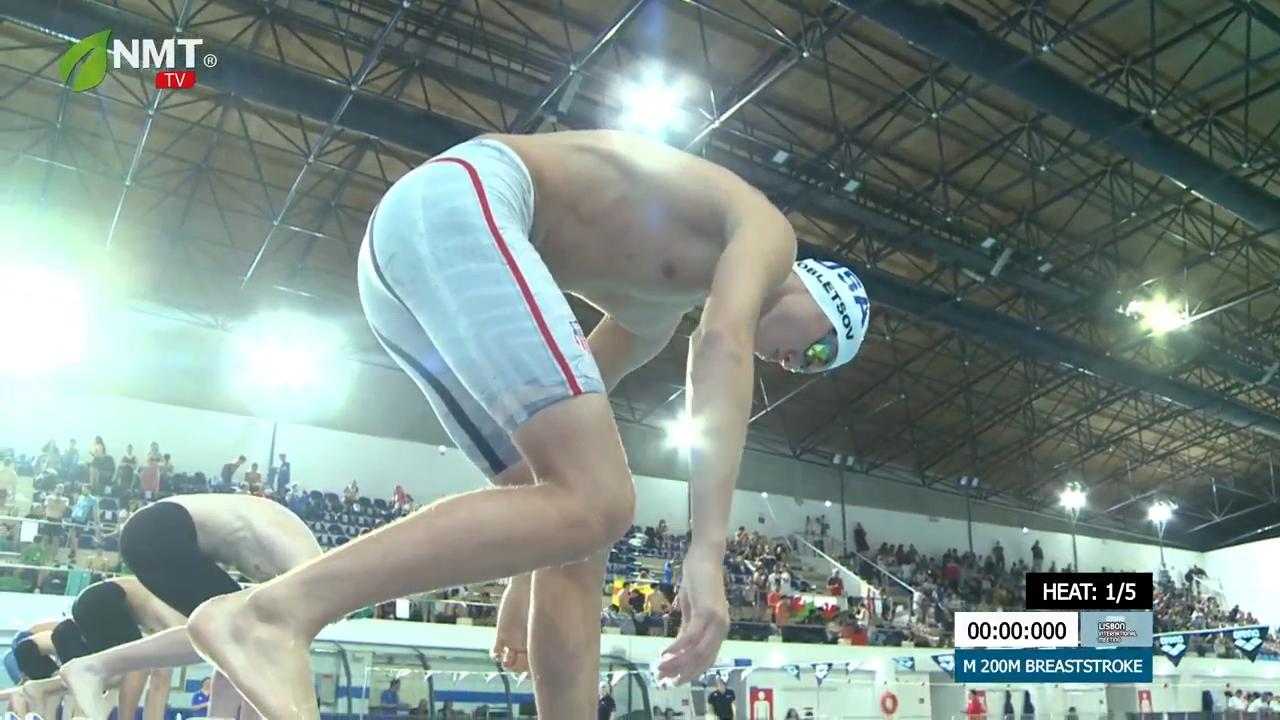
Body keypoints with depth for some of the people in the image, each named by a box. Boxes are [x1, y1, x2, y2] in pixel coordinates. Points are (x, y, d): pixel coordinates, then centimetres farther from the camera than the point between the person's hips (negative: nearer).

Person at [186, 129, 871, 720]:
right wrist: (708, 549, -21)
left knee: (572, 526, 6)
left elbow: (564, 432, 31)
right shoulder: (764, 226, 7)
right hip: (450, 203, -10)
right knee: (595, 505, -20)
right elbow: (723, 344, -14)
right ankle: (269, 612, -25)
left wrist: (523, 577, 31)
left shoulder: (653, 317, 30)